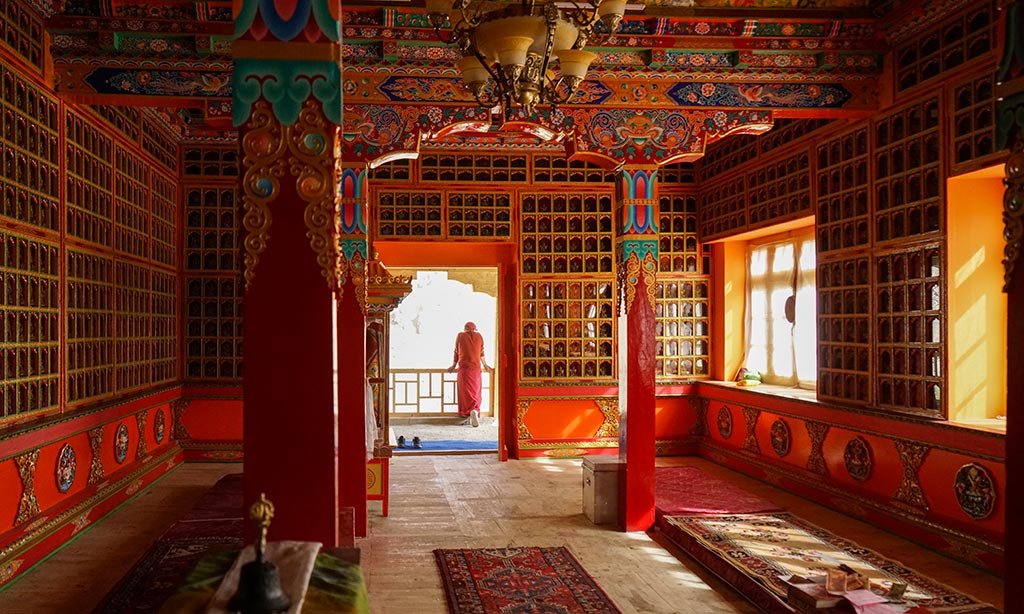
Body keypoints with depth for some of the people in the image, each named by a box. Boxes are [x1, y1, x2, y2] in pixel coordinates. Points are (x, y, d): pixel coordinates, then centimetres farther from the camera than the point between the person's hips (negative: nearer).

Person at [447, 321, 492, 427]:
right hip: (476, 367, 2)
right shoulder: (479, 336, 8)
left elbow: (456, 352, 8)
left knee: (466, 392, -2)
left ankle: (472, 411, -22)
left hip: (464, 367, -2)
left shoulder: (460, 336, 4)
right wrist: (485, 365, 30)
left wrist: (453, 366, 20)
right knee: (475, 392, 8)